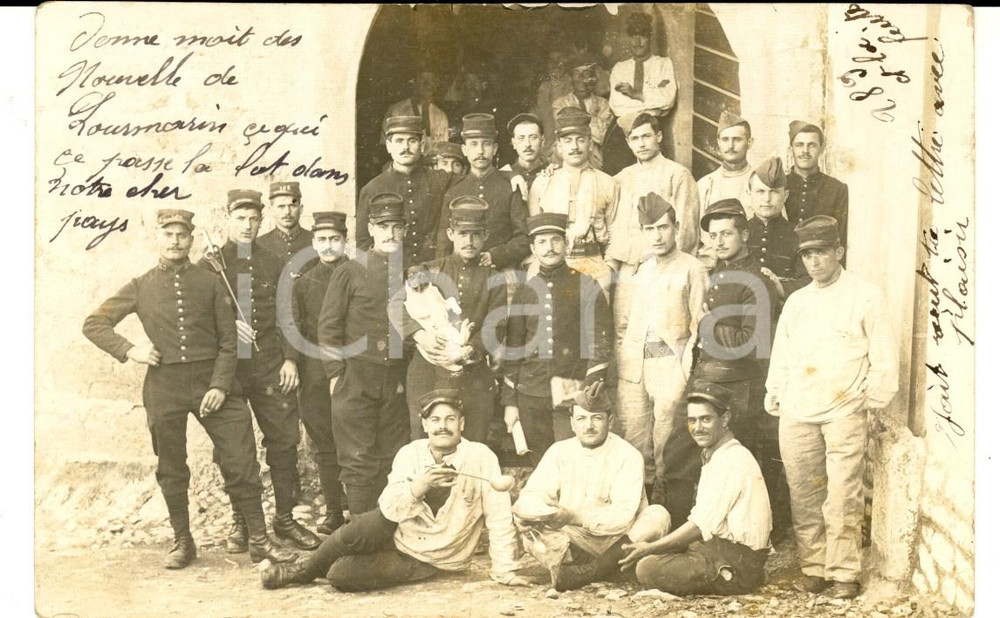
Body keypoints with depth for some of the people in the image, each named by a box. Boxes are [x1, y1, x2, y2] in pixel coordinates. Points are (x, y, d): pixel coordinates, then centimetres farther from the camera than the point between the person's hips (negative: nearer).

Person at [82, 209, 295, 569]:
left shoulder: (210, 283, 7)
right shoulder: (140, 287, 7)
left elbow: (228, 340, 4)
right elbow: (93, 324, 10)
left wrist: (221, 385, -8)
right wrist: (129, 351, -5)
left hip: (212, 381, 0)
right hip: (164, 387, 1)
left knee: (241, 462, -3)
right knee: (171, 470, 10)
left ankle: (259, 540, 8)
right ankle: (182, 542, 26)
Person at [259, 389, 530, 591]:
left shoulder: (481, 457, -18)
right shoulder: (410, 453, -7)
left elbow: (499, 517, -17)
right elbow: (389, 509, -18)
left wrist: (504, 570, -18)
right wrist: (420, 485, -35)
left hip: (430, 560, -3)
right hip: (397, 534, 3)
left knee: (341, 574, -22)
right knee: (361, 530, -31)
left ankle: (307, 571, 13)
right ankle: (305, 569, -2)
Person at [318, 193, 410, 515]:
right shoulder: (349, 272, 0)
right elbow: (328, 327, -1)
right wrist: (336, 374, -7)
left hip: (396, 381, 3)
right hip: (356, 380, -3)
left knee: (391, 460, 7)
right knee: (359, 461, -1)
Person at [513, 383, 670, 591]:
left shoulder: (628, 456, -8)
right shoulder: (559, 451, 4)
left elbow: (623, 516, -18)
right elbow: (530, 496, -4)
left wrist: (572, 517, -28)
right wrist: (550, 514, -28)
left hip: (615, 542, -2)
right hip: (570, 539, 2)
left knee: (658, 516, -27)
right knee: (523, 511, -19)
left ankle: (590, 571, -33)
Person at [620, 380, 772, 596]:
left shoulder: (731, 460, -17)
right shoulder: (716, 455, 15)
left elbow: (701, 525, -19)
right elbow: (702, 517, 13)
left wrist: (650, 548, -13)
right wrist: (652, 547, 4)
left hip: (737, 565, -10)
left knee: (647, 568, -18)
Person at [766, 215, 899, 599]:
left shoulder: (865, 297, 1)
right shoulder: (796, 301, 16)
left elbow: (884, 357, 1)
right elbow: (780, 355, 19)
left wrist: (872, 400, -3)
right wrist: (775, 396, 11)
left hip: (845, 414, -4)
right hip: (796, 415, 4)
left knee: (842, 499, -6)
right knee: (804, 497, 6)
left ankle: (844, 574, 4)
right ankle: (813, 569, 15)